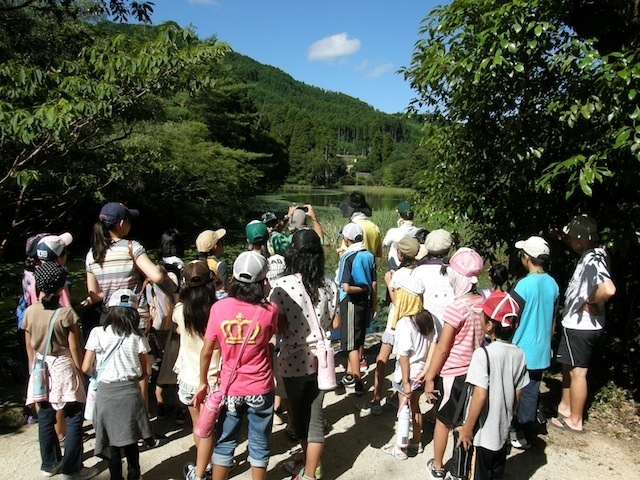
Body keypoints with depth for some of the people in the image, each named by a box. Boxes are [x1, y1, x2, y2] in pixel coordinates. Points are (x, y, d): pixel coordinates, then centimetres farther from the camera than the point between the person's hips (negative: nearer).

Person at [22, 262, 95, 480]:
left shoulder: (30, 312, -3)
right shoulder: (66, 313, -17)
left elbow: (29, 347, 6)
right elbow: (74, 349, -12)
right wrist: (80, 372, 1)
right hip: (63, 368, -5)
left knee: (45, 417, 16)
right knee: (74, 418, 5)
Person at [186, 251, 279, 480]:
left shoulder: (219, 307, -11)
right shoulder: (269, 309, -14)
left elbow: (206, 351, -5)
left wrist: (203, 382, 7)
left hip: (230, 387, 1)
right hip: (261, 388, -1)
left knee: (224, 443, 18)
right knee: (259, 444, 15)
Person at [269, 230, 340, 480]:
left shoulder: (282, 286, -16)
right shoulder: (328, 286, -4)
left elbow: (278, 326, -18)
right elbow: (335, 323, 1)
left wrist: (293, 326, 4)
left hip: (293, 361, -2)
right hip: (320, 358, 3)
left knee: (299, 414, 17)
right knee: (315, 415, 13)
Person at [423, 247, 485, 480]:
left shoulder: (456, 307, -21)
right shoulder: (483, 303, -3)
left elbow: (442, 348, -17)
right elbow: (483, 338, 8)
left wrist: (430, 377, -7)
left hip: (453, 373, -5)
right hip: (475, 372, 5)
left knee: (443, 420, 14)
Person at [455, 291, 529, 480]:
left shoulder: (483, 353, -23)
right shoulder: (519, 354, -6)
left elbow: (480, 395, -25)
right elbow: (517, 394, 2)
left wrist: (467, 428, -14)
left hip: (483, 434, -5)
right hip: (503, 431, 5)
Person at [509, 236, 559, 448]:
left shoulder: (524, 285, -20)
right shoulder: (553, 284, 1)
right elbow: (552, 320, 12)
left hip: (521, 351, -6)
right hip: (541, 351, 6)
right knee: (531, 393, 14)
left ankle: (517, 434, 22)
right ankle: (527, 434, 25)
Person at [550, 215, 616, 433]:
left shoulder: (592, 260, -25)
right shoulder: (592, 255, 5)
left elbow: (608, 289, -40)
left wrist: (590, 303, -23)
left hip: (581, 327, -10)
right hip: (575, 324, 10)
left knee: (577, 372, 3)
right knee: (568, 367, 21)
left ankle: (575, 421, 17)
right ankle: (564, 407, 37)